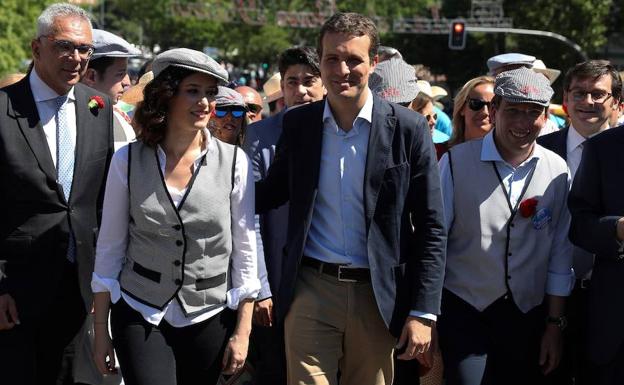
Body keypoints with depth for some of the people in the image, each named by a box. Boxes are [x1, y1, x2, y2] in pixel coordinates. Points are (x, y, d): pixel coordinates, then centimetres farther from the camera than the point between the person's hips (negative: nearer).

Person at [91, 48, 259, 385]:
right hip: (140, 314, -1)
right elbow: (110, 246, 3)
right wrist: (100, 330, 4)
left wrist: (242, 332, 0)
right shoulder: (128, 160, -2)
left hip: (210, 316, 1)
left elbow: (245, 247, 1)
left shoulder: (234, 162, -3)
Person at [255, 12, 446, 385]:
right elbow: (273, 192, 15)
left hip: (377, 295, -1)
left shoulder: (408, 128, -5)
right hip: (310, 289, 1)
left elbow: (430, 228, -4)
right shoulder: (297, 123, 4)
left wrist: (423, 313, -8)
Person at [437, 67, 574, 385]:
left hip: (526, 314, 3)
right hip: (462, 311, -3)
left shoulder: (557, 171, 1)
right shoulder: (457, 162, -7)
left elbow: (560, 254, 7)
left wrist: (555, 323, 8)